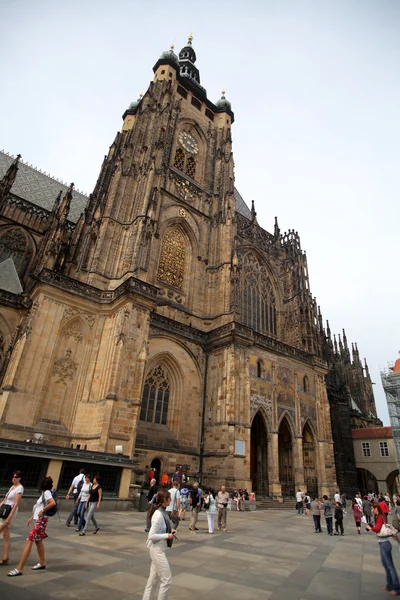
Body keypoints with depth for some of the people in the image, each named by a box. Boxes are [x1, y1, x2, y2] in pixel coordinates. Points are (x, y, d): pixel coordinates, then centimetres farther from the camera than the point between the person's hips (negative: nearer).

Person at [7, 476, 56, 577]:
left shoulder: (47, 492, -16)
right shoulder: (44, 493, 12)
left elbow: (53, 503, -31)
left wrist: (43, 510, -22)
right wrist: (32, 517, 18)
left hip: (41, 520, -10)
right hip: (38, 520, 10)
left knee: (29, 542, -9)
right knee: (38, 541, 19)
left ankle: (19, 569, -7)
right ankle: (42, 563, 31)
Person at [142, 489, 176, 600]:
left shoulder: (162, 512, 1)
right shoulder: (159, 515, -27)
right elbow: (151, 536, -26)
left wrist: (170, 531, 0)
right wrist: (167, 535, -20)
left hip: (159, 549, 9)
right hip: (157, 549, -9)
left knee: (153, 578, 21)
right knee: (167, 580, 2)